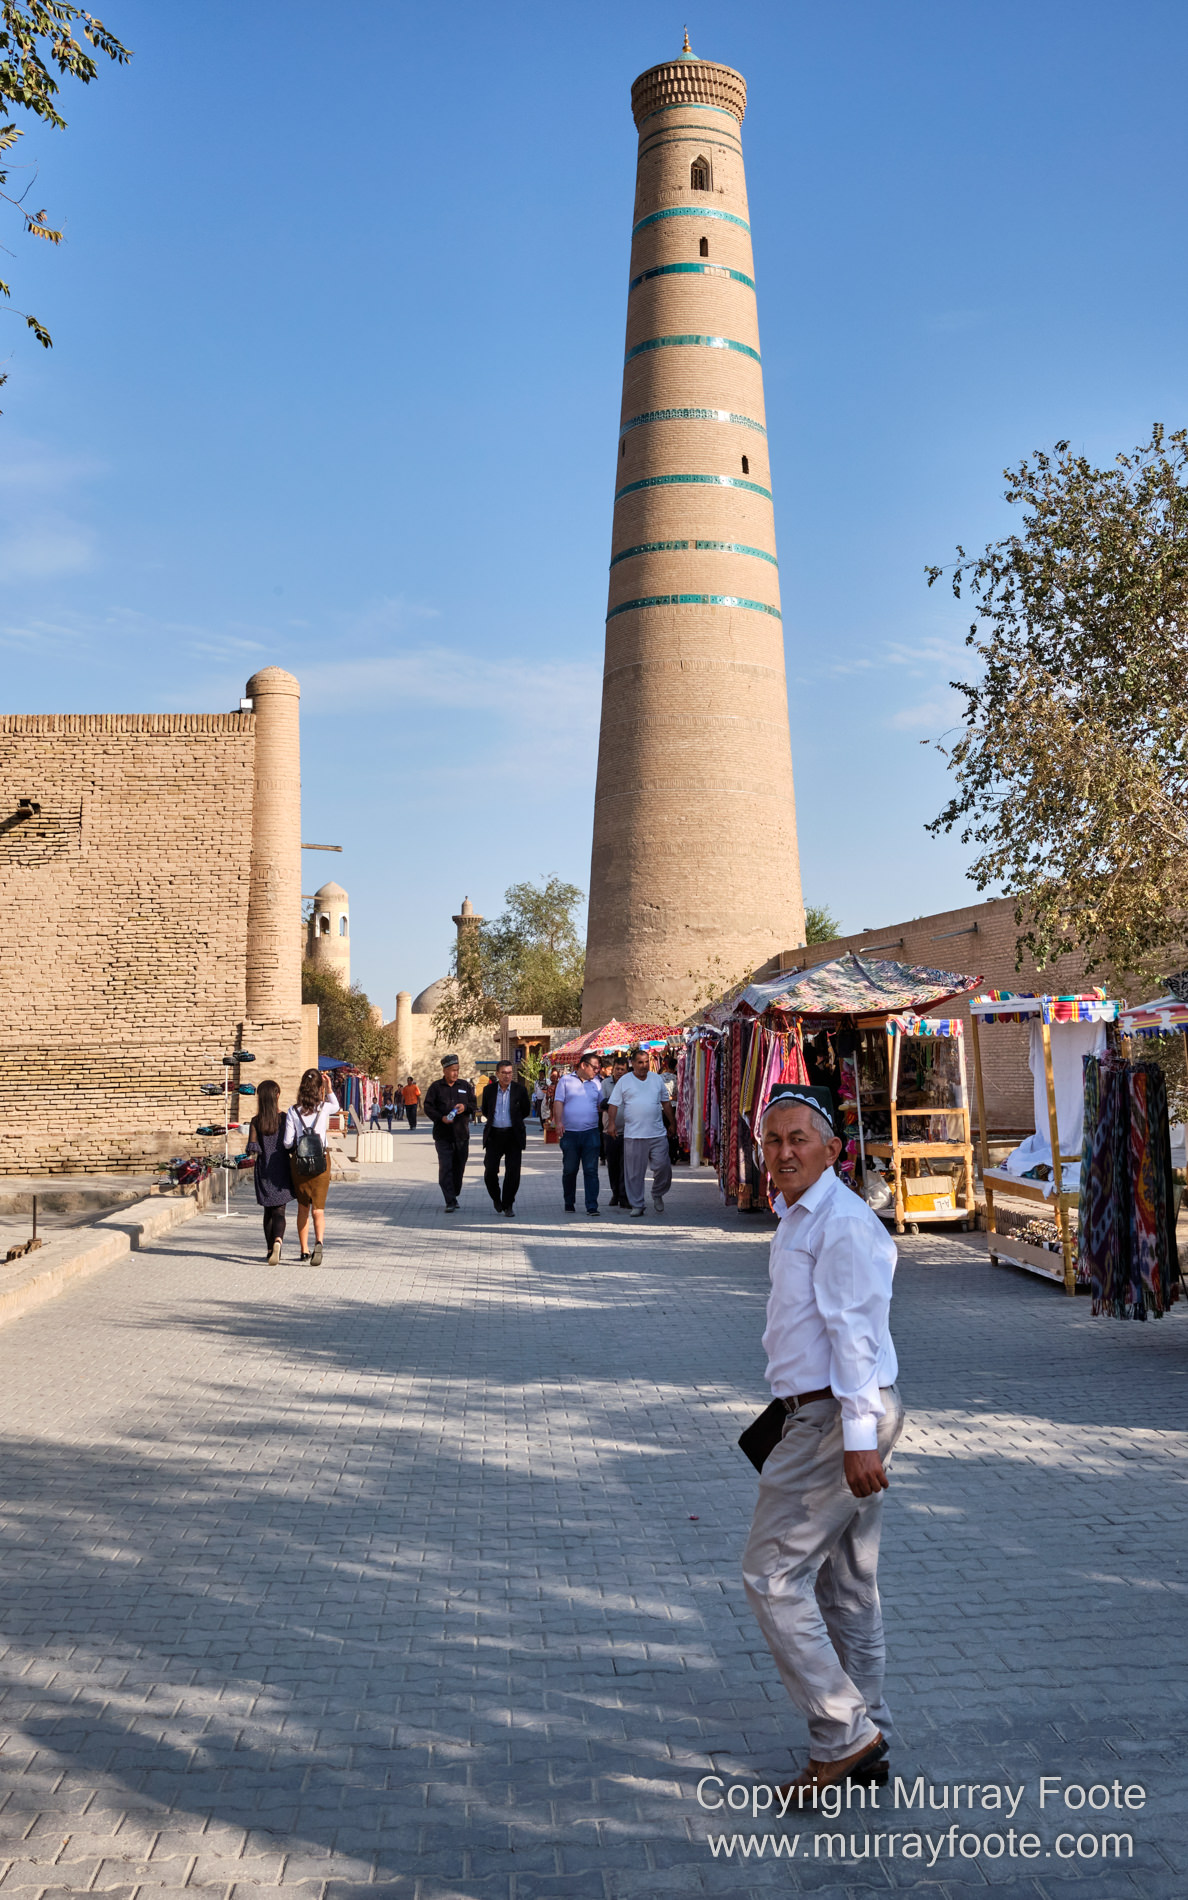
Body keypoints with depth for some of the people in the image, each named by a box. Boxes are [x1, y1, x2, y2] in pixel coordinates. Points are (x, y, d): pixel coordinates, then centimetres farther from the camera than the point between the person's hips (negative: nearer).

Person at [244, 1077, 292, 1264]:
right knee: (279, 1211, 0)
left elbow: (252, 1148, -9)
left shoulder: (256, 1121, -5)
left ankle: (271, 1250, 20)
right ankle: (277, 1241, -27)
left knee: (268, 1212, 16)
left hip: (264, 1170, 1)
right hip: (281, 1170, -1)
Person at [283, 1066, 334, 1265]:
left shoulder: (293, 1111, -6)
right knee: (318, 1209, 1)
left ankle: (304, 1250, 23)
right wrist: (329, 1087, 12)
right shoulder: (324, 1108, -5)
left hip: (298, 1163, 1)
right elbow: (336, 1106, 20)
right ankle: (318, 1242, -24)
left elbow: (288, 1142, -5)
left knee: (302, 1208, 16)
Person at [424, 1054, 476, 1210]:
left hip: (461, 1134, 3)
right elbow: (428, 1107, -2)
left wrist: (465, 1107, -10)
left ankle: (454, 1196, 25)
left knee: (459, 1167, 8)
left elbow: (474, 1104, 12)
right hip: (442, 1135, -3)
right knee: (445, 1167, -10)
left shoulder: (465, 1086, 12)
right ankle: (450, 1201, -10)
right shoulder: (435, 1087, 4)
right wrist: (441, 1117, -18)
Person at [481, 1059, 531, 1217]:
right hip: (494, 1135, 1)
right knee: (490, 1171, -3)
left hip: (513, 1135, -1)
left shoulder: (520, 1090, -1)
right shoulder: (489, 1090, 3)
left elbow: (525, 1111, 11)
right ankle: (496, 1198, 23)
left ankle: (508, 1204, 10)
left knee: (513, 1173, -3)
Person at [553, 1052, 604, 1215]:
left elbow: (601, 1105, 21)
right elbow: (558, 1102, -3)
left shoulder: (595, 1083, 14)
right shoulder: (566, 1080, 5)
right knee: (569, 1170, 8)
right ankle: (569, 1203, 22)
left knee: (591, 1170, -4)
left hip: (591, 1133, 2)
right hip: (569, 1133, -2)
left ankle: (592, 1206, -4)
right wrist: (558, 1121, -15)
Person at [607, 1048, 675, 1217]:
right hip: (633, 1136, -2)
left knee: (663, 1166, -3)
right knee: (634, 1173, 1)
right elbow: (613, 1104, 2)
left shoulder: (656, 1079, 12)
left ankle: (657, 1194, 23)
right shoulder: (624, 1081, 3)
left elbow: (665, 1102, 20)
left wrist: (671, 1122, 20)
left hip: (658, 1134, 2)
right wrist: (611, 1123, -10)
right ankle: (636, 1205, 10)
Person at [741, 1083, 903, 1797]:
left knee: (772, 1574, -4)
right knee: (848, 1589, 16)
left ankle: (843, 1734, 5)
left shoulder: (842, 1223, -17)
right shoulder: (799, 1218, 15)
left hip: (840, 1421, -10)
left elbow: (854, 1331, -22)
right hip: (825, 1416, 10)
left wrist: (858, 1437, -25)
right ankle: (866, 1746, 27)